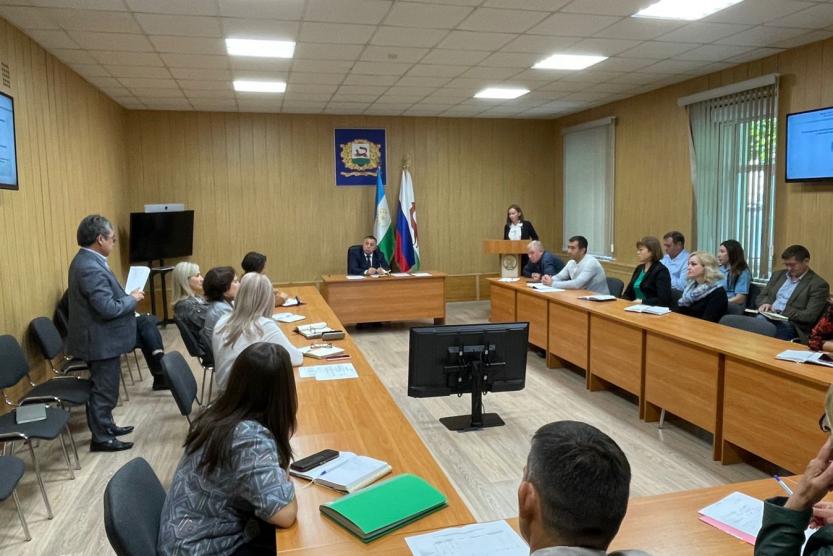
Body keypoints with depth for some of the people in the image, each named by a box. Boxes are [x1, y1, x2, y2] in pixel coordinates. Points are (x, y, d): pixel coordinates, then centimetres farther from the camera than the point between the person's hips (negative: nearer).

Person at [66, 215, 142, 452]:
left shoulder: (85, 260, 7)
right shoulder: (91, 268, -27)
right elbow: (108, 308, -29)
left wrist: (125, 297, 4)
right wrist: (132, 298, -14)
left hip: (100, 338, 10)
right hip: (102, 341, -10)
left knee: (102, 388, 22)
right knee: (104, 390, 3)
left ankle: (105, 426, 36)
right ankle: (101, 438, 15)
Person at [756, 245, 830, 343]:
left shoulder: (818, 285, 0)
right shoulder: (778, 275, 19)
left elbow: (810, 316, -7)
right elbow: (762, 296, 22)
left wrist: (781, 311, -14)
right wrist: (765, 304, -3)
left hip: (791, 325, -6)